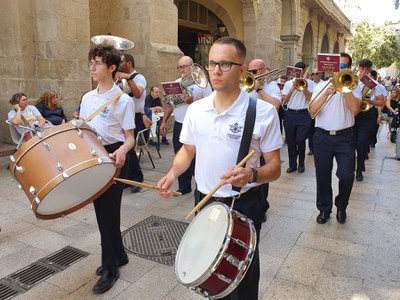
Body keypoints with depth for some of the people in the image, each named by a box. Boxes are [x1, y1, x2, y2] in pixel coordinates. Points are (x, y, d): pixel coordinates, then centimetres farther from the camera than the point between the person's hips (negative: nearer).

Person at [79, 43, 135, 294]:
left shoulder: (123, 100, -10)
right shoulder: (87, 98, 10)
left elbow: (130, 138, -12)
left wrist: (122, 151, -31)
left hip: (113, 157, -7)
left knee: (109, 212, -1)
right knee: (101, 211, 15)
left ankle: (111, 268, 16)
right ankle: (119, 254, 34)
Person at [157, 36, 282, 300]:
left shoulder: (263, 112, -14)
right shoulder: (196, 109, -1)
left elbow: (275, 167, -11)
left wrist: (252, 175, -32)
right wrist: (173, 173, -8)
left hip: (244, 206, -4)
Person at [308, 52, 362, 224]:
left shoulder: (354, 87, 6)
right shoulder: (321, 86, 8)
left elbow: (354, 110, -14)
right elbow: (312, 111, -6)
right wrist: (326, 94, -16)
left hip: (345, 137, -1)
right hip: (322, 137, 1)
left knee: (346, 175, -8)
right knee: (322, 176, 7)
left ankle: (341, 207, 20)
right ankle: (324, 209, 25)